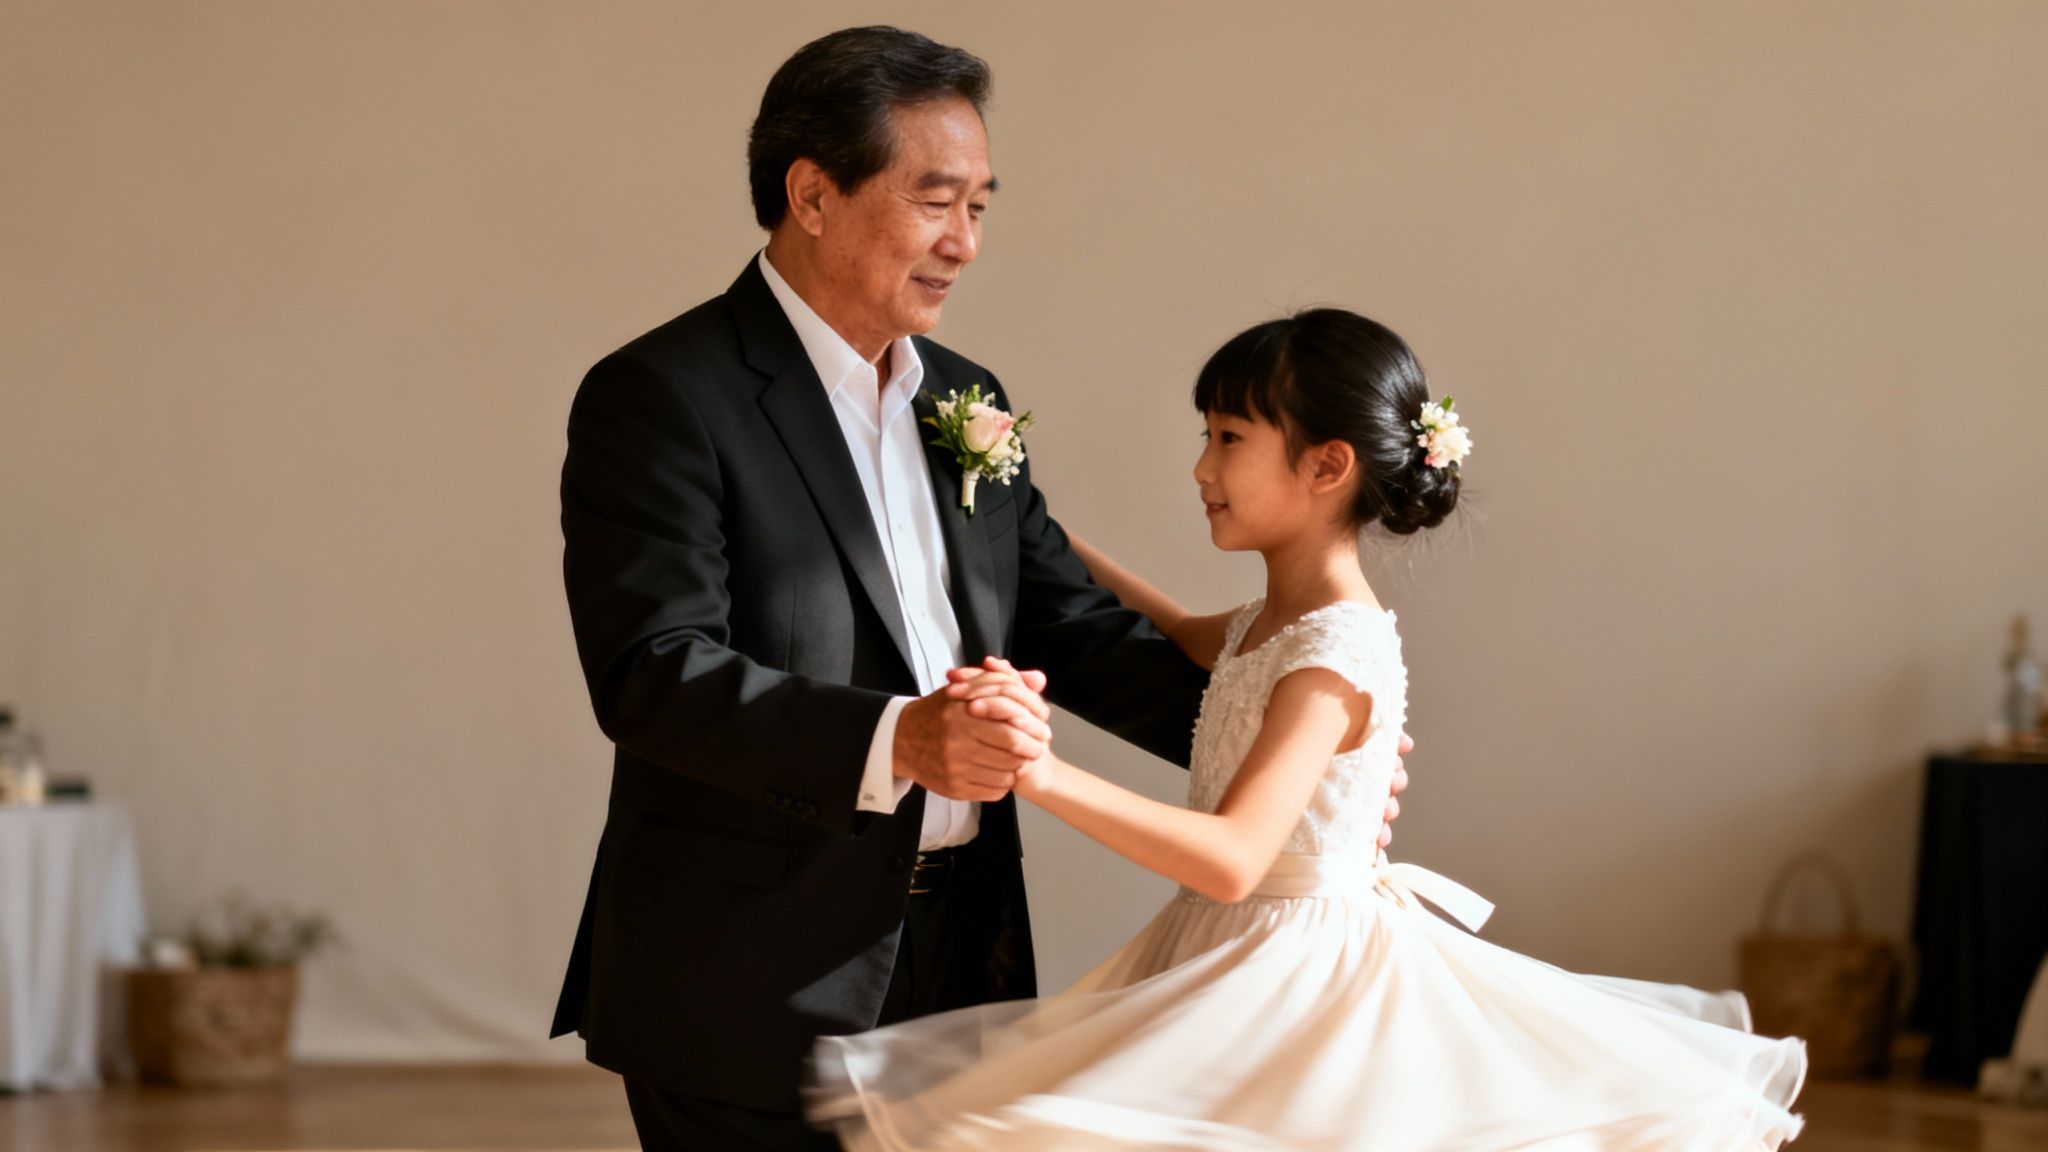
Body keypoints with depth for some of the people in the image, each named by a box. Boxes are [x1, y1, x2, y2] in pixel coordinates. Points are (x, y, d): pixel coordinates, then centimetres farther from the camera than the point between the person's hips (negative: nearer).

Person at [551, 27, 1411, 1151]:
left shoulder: (966, 400, 14)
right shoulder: (659, 397, -11)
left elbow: (1069, 623, 15)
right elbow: (651, 669, -21)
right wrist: (893, 742, -34)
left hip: (959, 963, 7)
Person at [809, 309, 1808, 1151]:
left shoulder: (1335, 656, -20)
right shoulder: (1273, 622, 8)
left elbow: (1231, 858, -31)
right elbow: (1177, 638, 34)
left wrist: (1049, 777, -40)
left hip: (1299, 980, -10)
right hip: (1230, 960, 10)